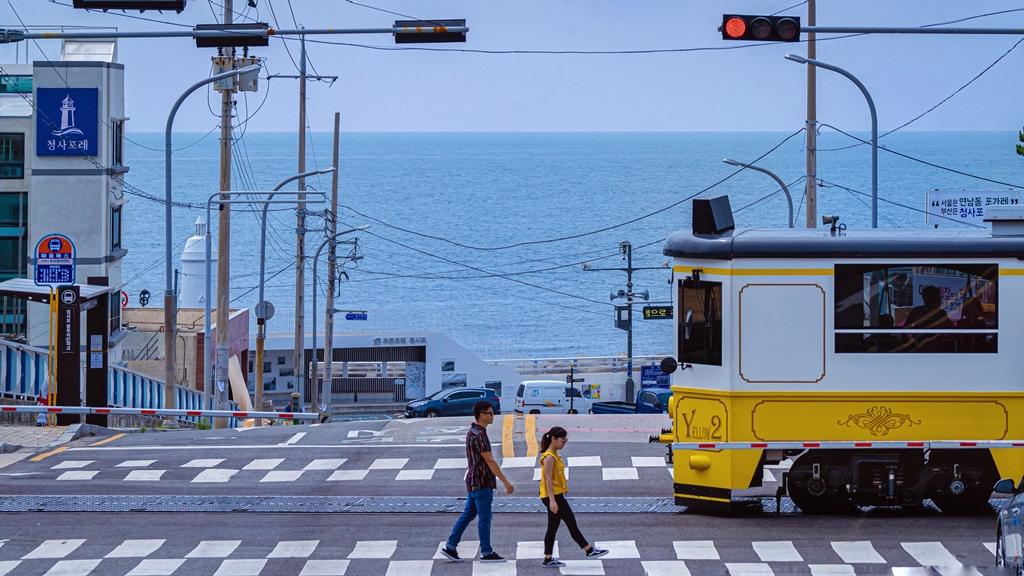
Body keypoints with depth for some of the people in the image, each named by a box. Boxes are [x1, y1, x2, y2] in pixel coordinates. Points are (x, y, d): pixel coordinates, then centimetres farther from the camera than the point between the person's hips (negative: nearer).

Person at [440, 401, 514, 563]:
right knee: (484, 517, -3)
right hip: (481, 482, -10)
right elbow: (490, 461, -21)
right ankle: (486, 552, 3)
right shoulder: (479, 435, -18)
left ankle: (450, 547, 12)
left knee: (468, 514, 12)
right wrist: (506, 482, -20)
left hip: (473, 481, 10)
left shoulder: (473, 432, 14)